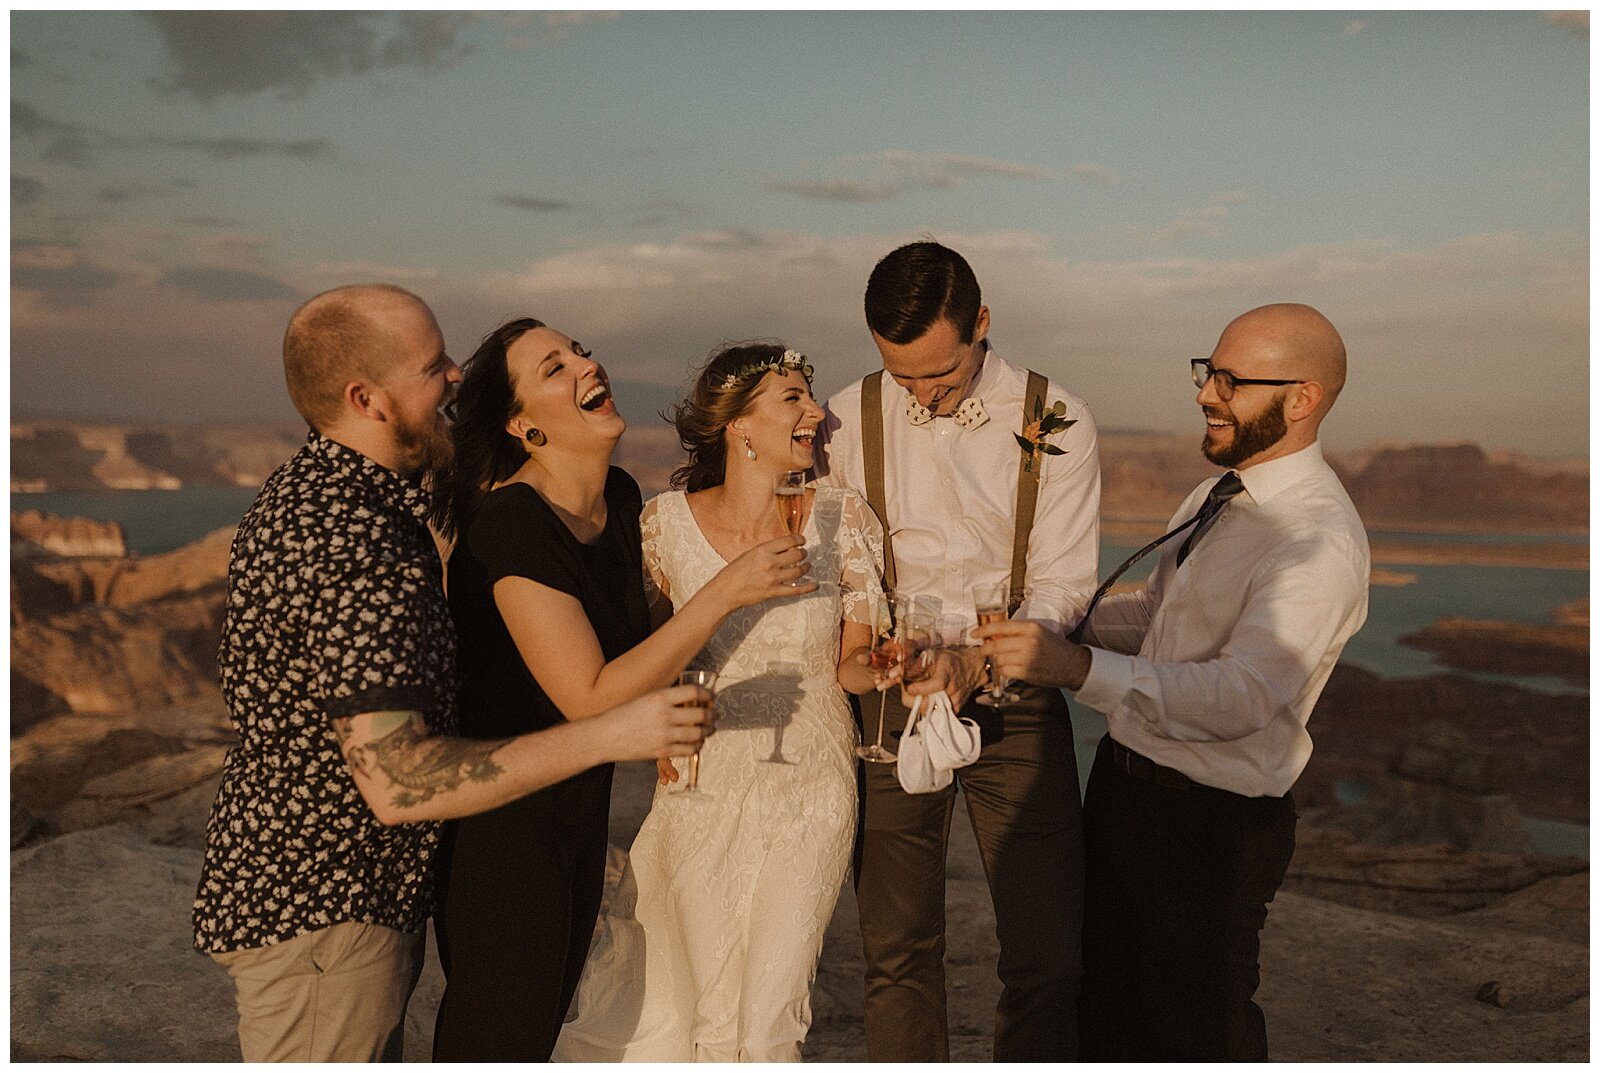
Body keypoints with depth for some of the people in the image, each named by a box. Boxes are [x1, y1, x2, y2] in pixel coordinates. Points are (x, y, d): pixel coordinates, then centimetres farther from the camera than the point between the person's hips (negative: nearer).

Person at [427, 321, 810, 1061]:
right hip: (501, 821, -8)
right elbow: (590, 699, -28)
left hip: (582, 805, 8)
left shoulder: (622, 497, 0)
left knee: (546, 1015, 22)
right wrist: (724, 592, -28)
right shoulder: (509, 525, -25)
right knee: (498, 1034, 8)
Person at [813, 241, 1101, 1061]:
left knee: (1046, 959, -1)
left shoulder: (1056, 422, -5)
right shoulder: (847, 420, 0)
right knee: (896, 954, 11)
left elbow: (1062, 585, -6)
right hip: (890, 701, 1)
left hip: (1014, 700, -1)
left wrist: (975, 662, -23)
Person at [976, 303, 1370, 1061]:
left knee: (1198, 1030, 12)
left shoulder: (1319, 541, -23)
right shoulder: (1215, 497, 7)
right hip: (1123, 777, 8)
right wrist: (1059, 623, 3)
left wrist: (1079, 669, -39)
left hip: (1209, 825, -8)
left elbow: (1241, 695, -32)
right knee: (1108, 1005, 25)